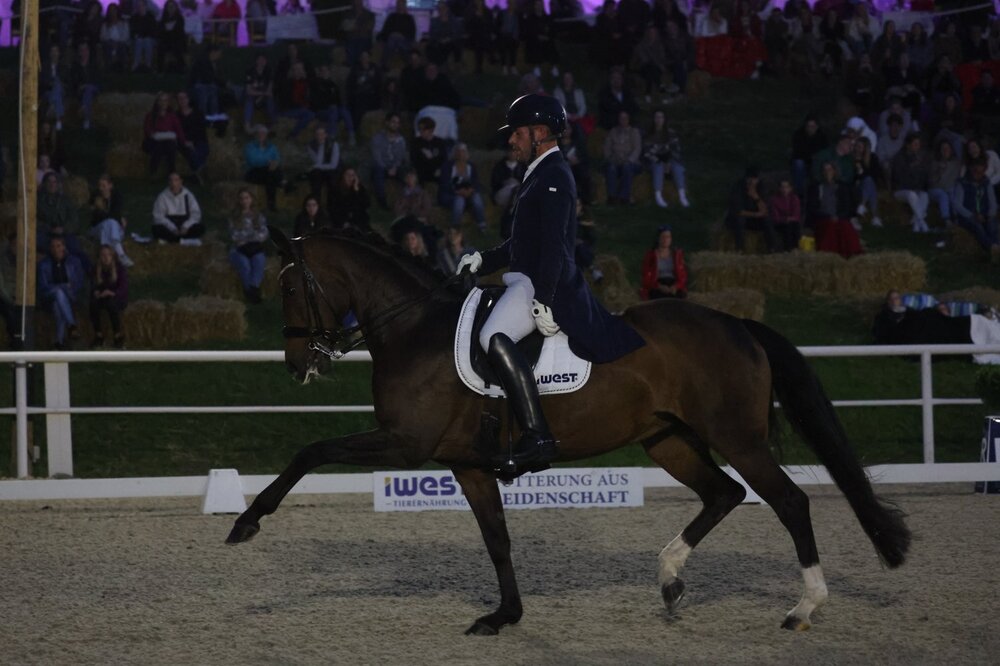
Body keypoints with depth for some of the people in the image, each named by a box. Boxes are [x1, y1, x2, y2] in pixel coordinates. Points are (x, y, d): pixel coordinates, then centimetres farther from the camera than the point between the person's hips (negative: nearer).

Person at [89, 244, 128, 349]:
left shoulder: (121, 268, -6)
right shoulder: (96, 269, 6)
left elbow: (124, 288, -15)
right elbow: (93, 286, 1)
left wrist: (112, 293, -34)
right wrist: (96, 293, -24)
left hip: (118, 298, -3)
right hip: (102, 297, 3)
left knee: (111, 303, -40)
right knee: (93, 303, -33)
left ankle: (118, 335, -26)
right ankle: (98, 335, -24)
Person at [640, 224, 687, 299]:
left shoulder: (677, 254, 15)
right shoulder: (650, 255, 8)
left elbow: (683, 276, 12)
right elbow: (646, 278, 4)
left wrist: (676, 286, -10)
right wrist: (660, 286, -15)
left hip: (673, 287, 2)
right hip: (657, 288, -2)